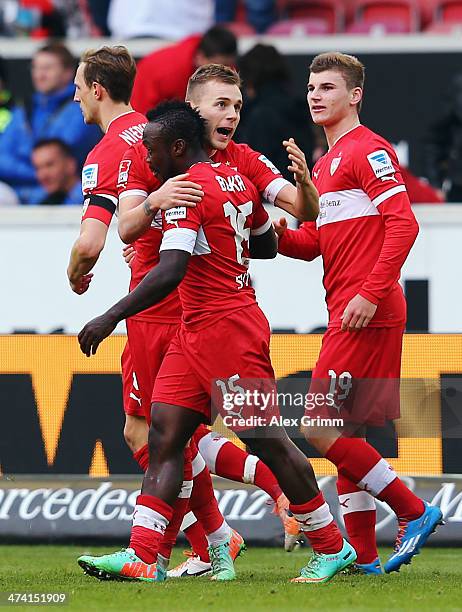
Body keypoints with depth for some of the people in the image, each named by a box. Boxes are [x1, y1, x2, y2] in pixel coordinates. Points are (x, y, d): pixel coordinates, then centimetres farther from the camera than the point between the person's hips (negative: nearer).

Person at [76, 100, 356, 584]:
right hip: (196, 331, 10)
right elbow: (267, 245, 27)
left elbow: (170, 272, -27)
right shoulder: (236, 180, 13)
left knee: (266, 440, -3)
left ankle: (332, 548, 6)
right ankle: (141, 555, -6)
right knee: (164, 434, 1)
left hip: (227, 328, -10)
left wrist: (110, 318, -25)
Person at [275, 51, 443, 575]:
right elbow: (312, 242, 24)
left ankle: (413, 511, -6)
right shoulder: (326, 164, 22)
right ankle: (362, 555, 12)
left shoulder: (368, 150, -8)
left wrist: (371, 293, -23)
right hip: (345, 313, 10)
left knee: (319, 427, -12)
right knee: (342, 432, 9)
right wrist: (277, 235, 3)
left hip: (367, 313, -10)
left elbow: (403, 224, -17)